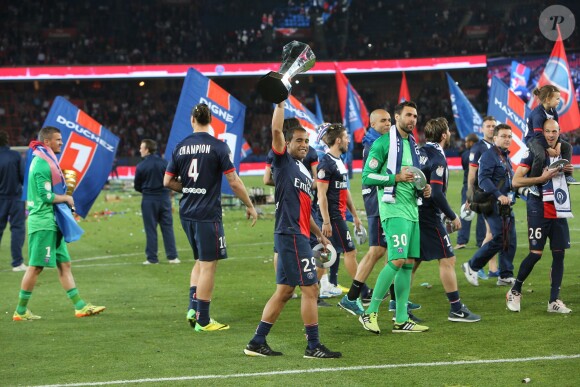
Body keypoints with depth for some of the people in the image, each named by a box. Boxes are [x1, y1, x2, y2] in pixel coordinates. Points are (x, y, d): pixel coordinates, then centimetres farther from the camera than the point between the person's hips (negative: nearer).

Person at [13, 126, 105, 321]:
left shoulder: (46, 161, 16)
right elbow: (46, 196, -20)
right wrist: (66, 198, -7)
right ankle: (21, 311, 2)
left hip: (51, 221, 10)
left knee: (64, 263, 8)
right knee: (36, 266, -5)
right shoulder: (41, 164, -16)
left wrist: (64, 199, 10)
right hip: (43, 222, -10)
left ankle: (80, 306, 9)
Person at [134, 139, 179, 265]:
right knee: (167, 227, 8)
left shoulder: (141, 166, -9)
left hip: (149, 199, -3)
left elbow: (137, 187, -1)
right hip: (164, 198, 3)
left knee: (151, 230, 4)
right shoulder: (164, 163, -1)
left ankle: (152, 258, 4)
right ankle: (172, 256, 6)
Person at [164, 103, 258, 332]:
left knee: (200, 260, 20)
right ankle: (202, 320, 2)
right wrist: (250, 206, 1)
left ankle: (193, 307, 9)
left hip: (187, 213, 6)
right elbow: (234, 181, -9)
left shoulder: (180, 147, 5)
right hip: (208, 214, -5)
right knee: (208, 264, 0)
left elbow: (167, 181, 6)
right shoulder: (218, 146, -9)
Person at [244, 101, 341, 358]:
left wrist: (319, 234, 27)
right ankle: (313, 346, -4)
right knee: (310, 288, -8)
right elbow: (277, 130, -18)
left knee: (284, 291, 11)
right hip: (290, 234, -9)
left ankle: (257, 343, 15)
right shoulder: (284, 161, -3)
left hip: (299, 235, 9)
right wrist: (280, 103, -18)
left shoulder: (305, 172, 21)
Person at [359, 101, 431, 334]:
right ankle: (370, 313, -8)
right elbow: (367, 177, -11)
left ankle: (401, 320, 9)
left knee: (408, 263, 6)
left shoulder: (413, 144, 19)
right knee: (397, 261, -17)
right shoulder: (384, 143, -7)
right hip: (394, 209, -8)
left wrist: (423, 188, 10)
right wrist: (396, 177, -18)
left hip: (412, 208, 9)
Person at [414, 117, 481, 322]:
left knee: (413, 261, 13)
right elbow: (436, 193, -21)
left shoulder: (419, 153, 9)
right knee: (447, 260, 0)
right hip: (429, 217, -8)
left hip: (413, 212, 8)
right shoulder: (438, 159, -15)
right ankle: (456, 309, 3)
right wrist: (452, 217, -11)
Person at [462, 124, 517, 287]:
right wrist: (498, 195, -28)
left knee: (510, 241, 6)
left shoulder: (506, 156, 20)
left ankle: (506, 276, 11)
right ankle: (471, 266, 2)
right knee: (499, 240, -12)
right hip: (494, 206, -9)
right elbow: (483, 179, -21)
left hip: (506, 206, 9)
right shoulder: (489, 155, -10)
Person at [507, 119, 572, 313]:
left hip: (559, 211, 6)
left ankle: (554, 301, 8)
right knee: (536, 253, -7)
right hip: (539, 211, -6)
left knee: (559, 254, 3)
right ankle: (514, 291, 11)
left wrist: (568, 170, 5)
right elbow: (516, 181, -13)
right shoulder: (534, 153, -8)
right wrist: (542, 178, -20)